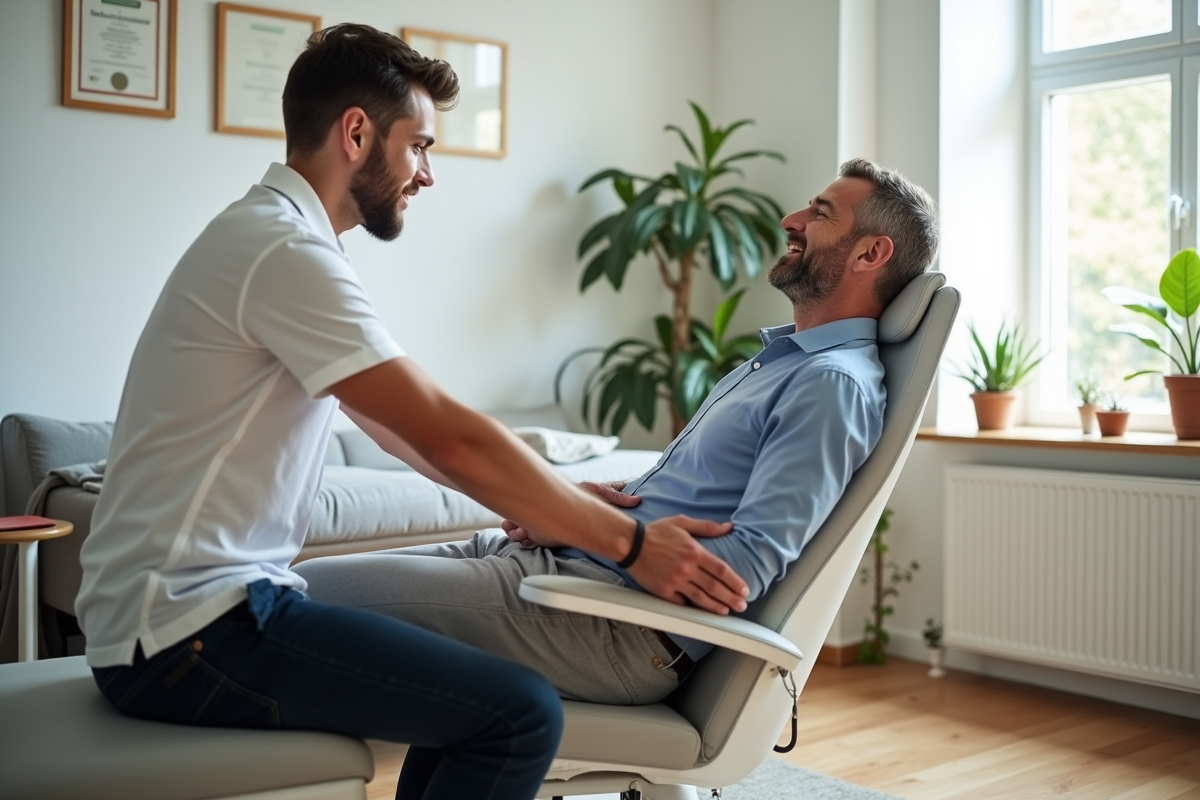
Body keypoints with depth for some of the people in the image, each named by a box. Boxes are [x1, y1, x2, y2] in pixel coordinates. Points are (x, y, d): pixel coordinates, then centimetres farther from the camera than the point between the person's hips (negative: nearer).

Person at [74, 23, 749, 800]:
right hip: (188, 628, -10)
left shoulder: (270, 238, 14)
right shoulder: (285, 249, -17)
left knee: (467, 675, 18)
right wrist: (630, 541, -13)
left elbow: (407, 428, 15)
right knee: (522, 712, -16)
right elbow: (451, 441, -21)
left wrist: (581, 502, 12)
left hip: (176, 606, 10)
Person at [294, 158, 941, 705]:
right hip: (563, 559, 10)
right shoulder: (780, 359, 21)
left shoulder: (834, 385, -12)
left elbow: (745, 566, -22)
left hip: (624, 628, -10)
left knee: (312, 591, -16)